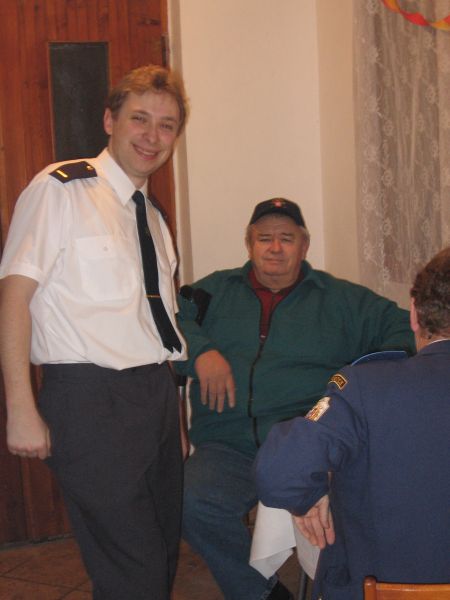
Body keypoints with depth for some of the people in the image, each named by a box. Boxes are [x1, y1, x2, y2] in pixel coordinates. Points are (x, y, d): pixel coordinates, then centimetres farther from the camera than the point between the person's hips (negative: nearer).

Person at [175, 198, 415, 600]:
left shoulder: (341, 299, 20)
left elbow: (403, 327, 16)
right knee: (194, 503, -30)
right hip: (228, 444, 2)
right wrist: (201, 351, -7)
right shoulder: (215, 291, 22)